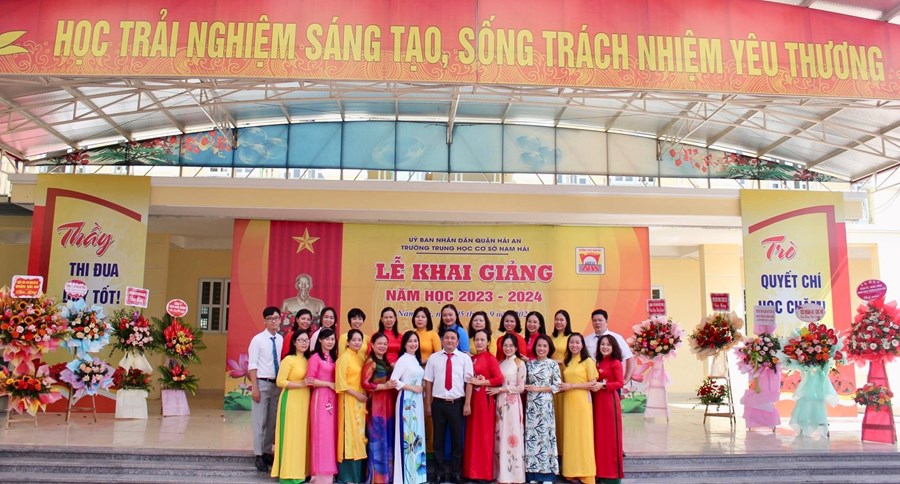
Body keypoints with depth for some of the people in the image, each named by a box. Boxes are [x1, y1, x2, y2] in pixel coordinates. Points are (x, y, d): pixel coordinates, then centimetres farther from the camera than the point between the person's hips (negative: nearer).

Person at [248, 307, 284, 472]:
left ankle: (268, 452, 24)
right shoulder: (257, 339, -6)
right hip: (262, 383, -4)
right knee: (260, 421, 1)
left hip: (277, 384, 4)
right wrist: (254, 387, -13)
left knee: (273, 421, 12)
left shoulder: (282, 340, 3)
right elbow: (252, 365, -8)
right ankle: (259, 455, 10)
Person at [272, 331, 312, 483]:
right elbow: (280, 382, -13)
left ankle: (300, 470, 18)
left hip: (304, 401, 7)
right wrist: (301, 384, -18)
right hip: (291, 400, -7)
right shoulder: (288, 359, -8)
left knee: (302, 435, 10)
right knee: (291, 435, -4)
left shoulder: (308, 360, 13)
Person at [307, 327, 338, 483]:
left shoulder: (333, 357, 15)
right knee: (321, 432, -5)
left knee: (331, 432, 7)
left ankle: (329, 470, 14)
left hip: (333, 398, 6)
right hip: (320, 397, -6)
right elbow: (310, 380, -12)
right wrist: (329, 384, -13)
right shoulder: (315, 357, -5)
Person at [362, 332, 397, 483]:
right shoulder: (370, 362, -7)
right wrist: (384, 386, -21)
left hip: (388, 403, 7)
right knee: (378, 438, -4)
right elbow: (365, 383, -16)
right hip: (376, 404, -7)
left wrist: (393, 386, 8)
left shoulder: (386, 362, 16)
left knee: (388, 438, 9)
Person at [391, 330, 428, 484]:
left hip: (417, 400, 8)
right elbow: (393, 380, -17)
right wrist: (412, 388, -15)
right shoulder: (403, 359, -9)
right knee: (407, 434, -5)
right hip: (406, 400, -8)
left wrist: (421, 389, -1)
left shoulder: (416, 360, 14)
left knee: (416, 435, 10)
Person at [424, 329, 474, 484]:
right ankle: (440, 471, 21)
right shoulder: (433, 358, 3)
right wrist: (428, 404, 2)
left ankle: (455, 472, 22)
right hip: (438, 403, 1)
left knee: (457, 438, 9)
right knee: (438, 438, 9)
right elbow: (428, 382, 4)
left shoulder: (465, 358, -1)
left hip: (457, 403, -1)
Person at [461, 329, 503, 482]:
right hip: (472, 399, 6)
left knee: (484, 434, -1)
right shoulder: (471, 359, 12)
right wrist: (467, 403, 6)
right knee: (472, 434, 9)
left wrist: (480, 382, -15)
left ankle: (485, 472, 7)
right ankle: (472, 471, 17)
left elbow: (499, 379, -15)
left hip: (484, 399, -6)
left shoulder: (490, 358, -6)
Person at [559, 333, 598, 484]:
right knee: (570, 436, 6)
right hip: (568, 402, 5)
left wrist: (571, 386, -13)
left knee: (582, 436, -2)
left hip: (582, 402, -5)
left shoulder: (588, 361, -4)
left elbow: (593, 383, -9)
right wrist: (563, 387, 1)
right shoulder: (566, 362, 14)